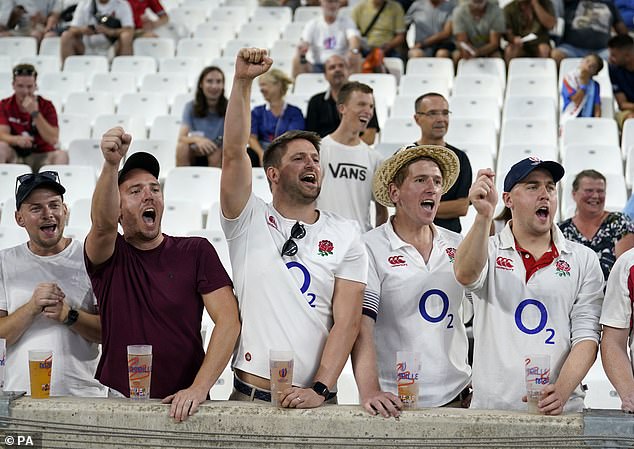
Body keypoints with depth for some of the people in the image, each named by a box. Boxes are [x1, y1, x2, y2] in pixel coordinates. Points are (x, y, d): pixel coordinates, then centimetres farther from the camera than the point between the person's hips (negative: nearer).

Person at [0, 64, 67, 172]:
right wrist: (17, 139, -35)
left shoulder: (46, 106, -1)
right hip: (14, 157, 0)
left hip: (40, 156, 0)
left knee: (61, 155, -28)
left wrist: (35, 113, -21)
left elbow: (53, 140, -13)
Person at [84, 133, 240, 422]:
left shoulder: (196, 252, 6)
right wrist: (111, 166, -35)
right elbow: (103, 223, -17)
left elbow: (228, 320, -4)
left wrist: (199, 387, -16)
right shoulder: (108, 257, 6)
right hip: (119, 397, 0)